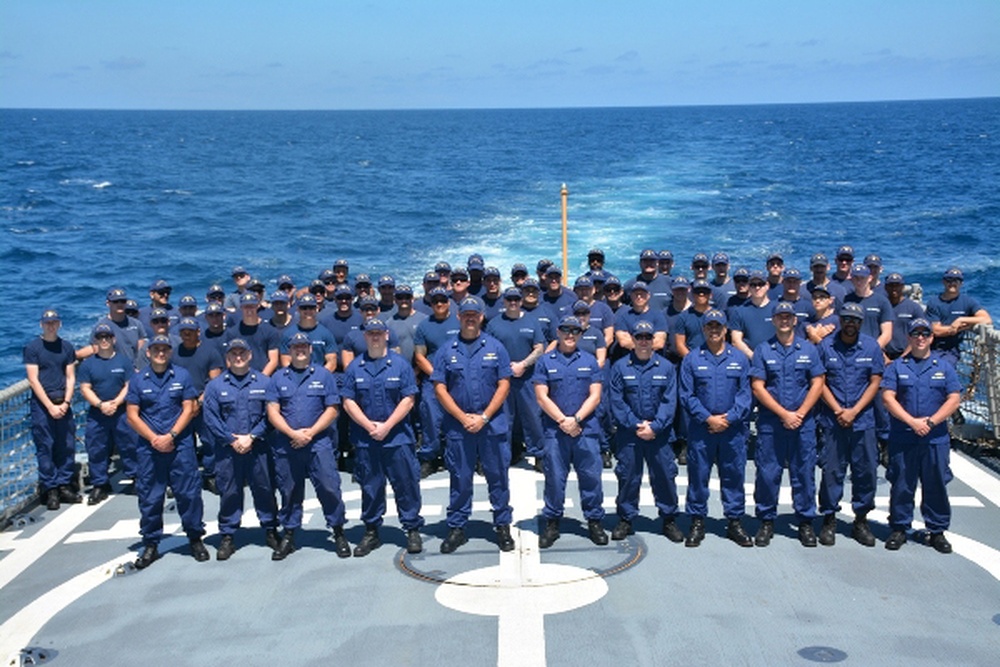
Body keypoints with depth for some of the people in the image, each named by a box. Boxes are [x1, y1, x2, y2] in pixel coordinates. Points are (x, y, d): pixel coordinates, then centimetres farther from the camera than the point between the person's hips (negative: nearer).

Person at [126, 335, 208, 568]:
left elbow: (188, 409, 0)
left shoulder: (182, 376, 3)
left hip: (181, 445, -1)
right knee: (149, 498, 5)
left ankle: (195, 539, 16)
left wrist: (170, 436, -11)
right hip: (149, 447, 1)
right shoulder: (138, 380, 4)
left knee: (189, 493, 1)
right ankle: (150, 544, 16)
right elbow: (132, 415, 2)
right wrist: (154, 439, -9)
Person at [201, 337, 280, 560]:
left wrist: (251, 437, -11)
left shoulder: (264, 382, 4)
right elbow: (211, 418, -1)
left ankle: (270, 531, 20)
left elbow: (269, 415, -1)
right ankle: (227, 537, 13)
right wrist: (232, 440, -9)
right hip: (227, 450, 0)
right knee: (228, 493, 4)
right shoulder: (215, 385, 5)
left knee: (264, 489, 7)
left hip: (258, 448, 0)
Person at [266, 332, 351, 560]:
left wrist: (310, 433, -10)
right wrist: (293, 433, -11)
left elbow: (332, 410, 1)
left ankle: (339, 534, 5)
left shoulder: (324, 376, 6)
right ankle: (288, 536, 20)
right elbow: (273, 412, 3)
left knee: (329, 488, -7)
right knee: (289, 492, 8)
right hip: (286, 445, 2)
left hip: (319, 442, -2)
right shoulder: (278, 378, 10)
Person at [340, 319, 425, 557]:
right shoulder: (355, 367, 6)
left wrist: (386, 426, -10)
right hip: (365, 439, 2)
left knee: (406, 484, 1)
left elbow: (408, 400, -4)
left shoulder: (400, 364, 0)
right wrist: (370, 426, -8)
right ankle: (371, 532, 19)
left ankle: (413, 530, 11)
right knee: (370, 487, 9)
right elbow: (348, 402, 2)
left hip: (398, 437, -2)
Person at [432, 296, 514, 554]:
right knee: (460, 478, 7)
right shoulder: (447, 350, 4)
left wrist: (484, 417, -9)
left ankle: (503, 526, 15)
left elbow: (504, 385, 0)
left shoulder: (495, 347, 3)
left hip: (492, 424, 0)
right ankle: (457, 529, 16)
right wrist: (463, 417, -8)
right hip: (457, 425, 0)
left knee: (498, 476, 5)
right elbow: (440, 389, 1)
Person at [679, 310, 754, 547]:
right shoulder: (692, 359, 4)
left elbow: (745, 394, 3)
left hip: (733, 429, 1)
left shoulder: (739, 359, 6)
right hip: (701, 429, -1)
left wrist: (729, 418, -10)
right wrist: (708, 418, -10)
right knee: (698, 476, 3)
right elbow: (686, 395, 0)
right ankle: (697, 522, 13)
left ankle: (735, 522, 16)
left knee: (734, 476, 6)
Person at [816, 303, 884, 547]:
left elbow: (875, 382, 2)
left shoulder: (871, 346, 5)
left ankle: (861, 520, 16)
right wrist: (838, 410, -9)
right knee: (831, 471, 1)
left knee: (866, 471, 4)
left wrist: (854, 411, -7)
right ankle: (829, 520, 11)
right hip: (832, 420, -1)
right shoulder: (826, 346, 3)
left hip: (863, 420, 1)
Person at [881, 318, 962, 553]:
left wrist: (931, 422, -10)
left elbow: (954, 399, 2)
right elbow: (888, 397, -3)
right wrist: (912, 422, -13)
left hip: (936, 439, 1)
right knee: (901, 485, 4)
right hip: (902, 438, -1)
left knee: (936, 485, 4)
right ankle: (899, 529, 14)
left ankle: (937, 531, 15)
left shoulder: (944, 367, 9)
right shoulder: (897, 366, 6)